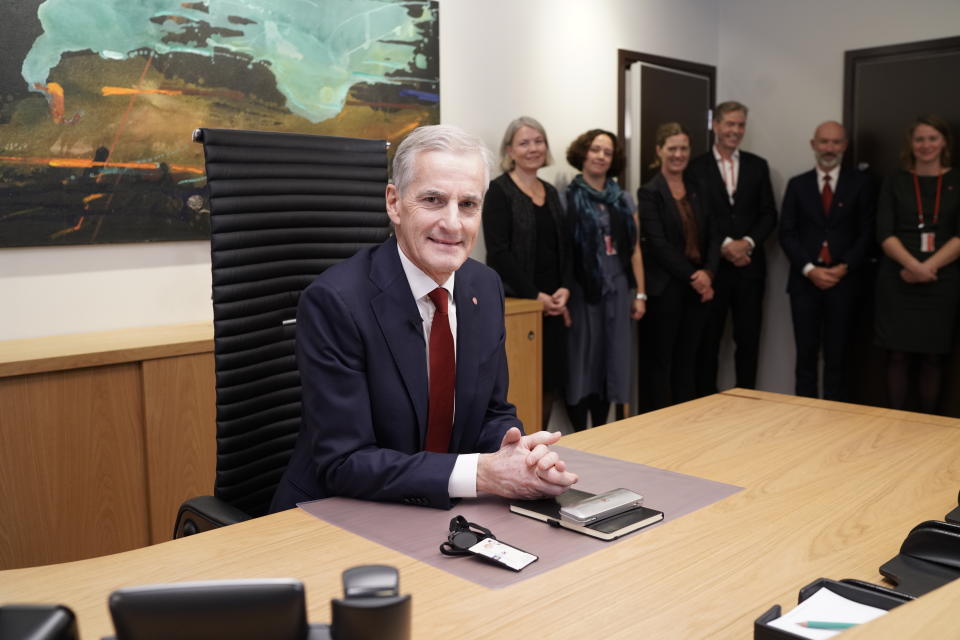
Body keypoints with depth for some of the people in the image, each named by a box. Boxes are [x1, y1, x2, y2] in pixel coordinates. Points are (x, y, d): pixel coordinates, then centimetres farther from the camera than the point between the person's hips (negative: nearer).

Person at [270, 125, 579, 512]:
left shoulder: (485, 288, 0)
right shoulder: (334, 301, -18)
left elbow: (493, 414, 7)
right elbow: (342, 463, -20)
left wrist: (516, 453, -16)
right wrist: (481, 473, -27)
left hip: (445, 515, 5)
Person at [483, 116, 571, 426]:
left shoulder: (551, 192, 15)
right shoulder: (499, 191, -5)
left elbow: (564, 246, 14)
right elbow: (498, 252, -13)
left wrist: (564, 289, -3)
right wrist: (535, 296, -13)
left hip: (552, 304, 6)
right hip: (515, 304, -6)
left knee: (551, 379, 8)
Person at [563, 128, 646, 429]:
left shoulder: (624, 199, 11)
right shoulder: (567, 198, -2)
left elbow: (634, 249, 11)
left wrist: (640, 293, 7)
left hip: (617, 289, 4)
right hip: (581, 289, -4)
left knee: (611, 360, 8)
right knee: (582, 359, 2)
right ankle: (580, 438, 13)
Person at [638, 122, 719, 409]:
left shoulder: (697, 189, 11)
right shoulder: (649, 192, -4)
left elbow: (712, 235, 8)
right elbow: (658, 244, -11)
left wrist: (708, 272, -8)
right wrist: (692, 277, -13)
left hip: (699, 285, 5)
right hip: (666, 287, -5)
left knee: (687, 359, 10)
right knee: (661, 360, 2)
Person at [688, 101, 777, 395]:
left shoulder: (758, 165, 10)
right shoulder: (697, 167, -1)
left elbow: (769, 214, 7)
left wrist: (747, 242, -9)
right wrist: (724, 245, -13)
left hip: (750, 266, 3)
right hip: (712, 265, -3)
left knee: (748, 339, 7)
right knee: (708, 340, 4)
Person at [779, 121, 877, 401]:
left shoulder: (861, 183, 6)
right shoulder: (797, 184, 9)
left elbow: (866, 233, 2)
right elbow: (787, 233, 3)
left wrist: (844, 268, -10)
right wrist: (809, 269, -9)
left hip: (843, 281, -1)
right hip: (805, 280, 1)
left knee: (836, 356, 3)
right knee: (806, 354, 3)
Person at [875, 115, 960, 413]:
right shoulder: (895, 183, 8)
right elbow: (884, 234, -2)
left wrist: (929, 267, -14)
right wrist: (914, 266, -17)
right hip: (897, 280, 0)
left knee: (932, 357, 3)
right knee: (898, 355, 0)